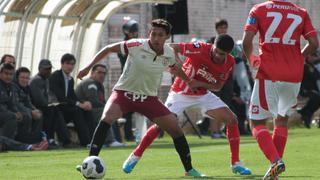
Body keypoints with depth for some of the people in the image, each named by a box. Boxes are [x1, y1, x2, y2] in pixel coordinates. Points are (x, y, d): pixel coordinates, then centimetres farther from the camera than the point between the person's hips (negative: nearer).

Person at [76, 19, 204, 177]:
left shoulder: (169, 54, -6)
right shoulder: (136, 46, -18)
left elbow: (175, 68, 19)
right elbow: (108, 49, -7)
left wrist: (191, 82, 23)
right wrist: (88, 67, -11)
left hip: (149, 97, 3)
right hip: (124, 92, -3)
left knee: (175, 128, -4)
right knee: (107, 118, -31)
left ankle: (189, 169, 13)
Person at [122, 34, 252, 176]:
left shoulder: (229, 63, -13)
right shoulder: (200, 49, -26)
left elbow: (218, 86, -6)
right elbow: (173, 47, -19)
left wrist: (199, 83, -23)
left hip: (203, 94, 4)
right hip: (180, 94, -4)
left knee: (232, 120, -10)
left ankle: (236, 164, 0)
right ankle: (135, 156, 5)